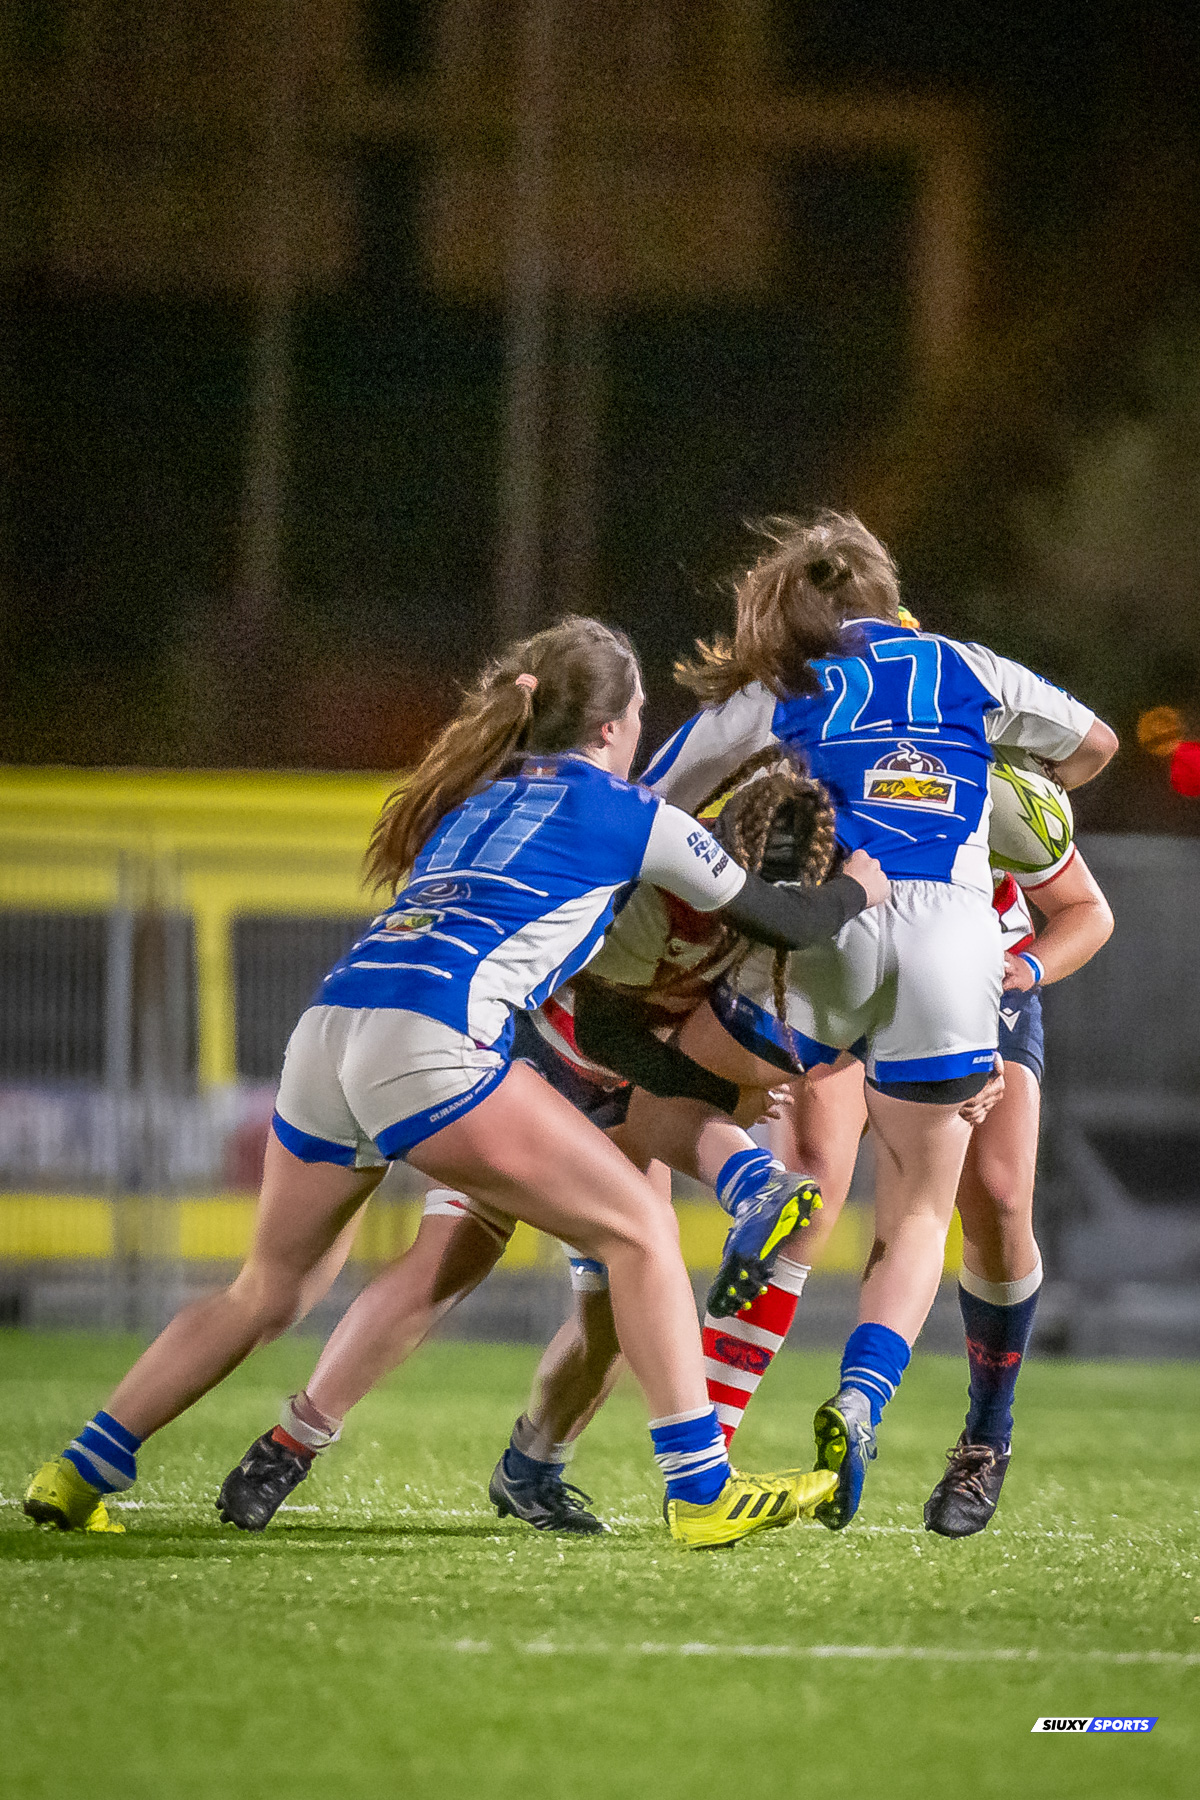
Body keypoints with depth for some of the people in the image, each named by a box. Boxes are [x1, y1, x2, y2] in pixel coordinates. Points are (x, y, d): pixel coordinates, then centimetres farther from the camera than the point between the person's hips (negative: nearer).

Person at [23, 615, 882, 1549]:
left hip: (327, 1029, 7)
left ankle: (79, 1473, 19)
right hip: (429, 1044, -7)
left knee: (268, 1294, 22)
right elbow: (781, 920, 22)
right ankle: (701, 1488, -3)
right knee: (639, 1228, 4)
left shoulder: (474, 797, 31)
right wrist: (856, 888, 42)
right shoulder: (627, 813, 14)